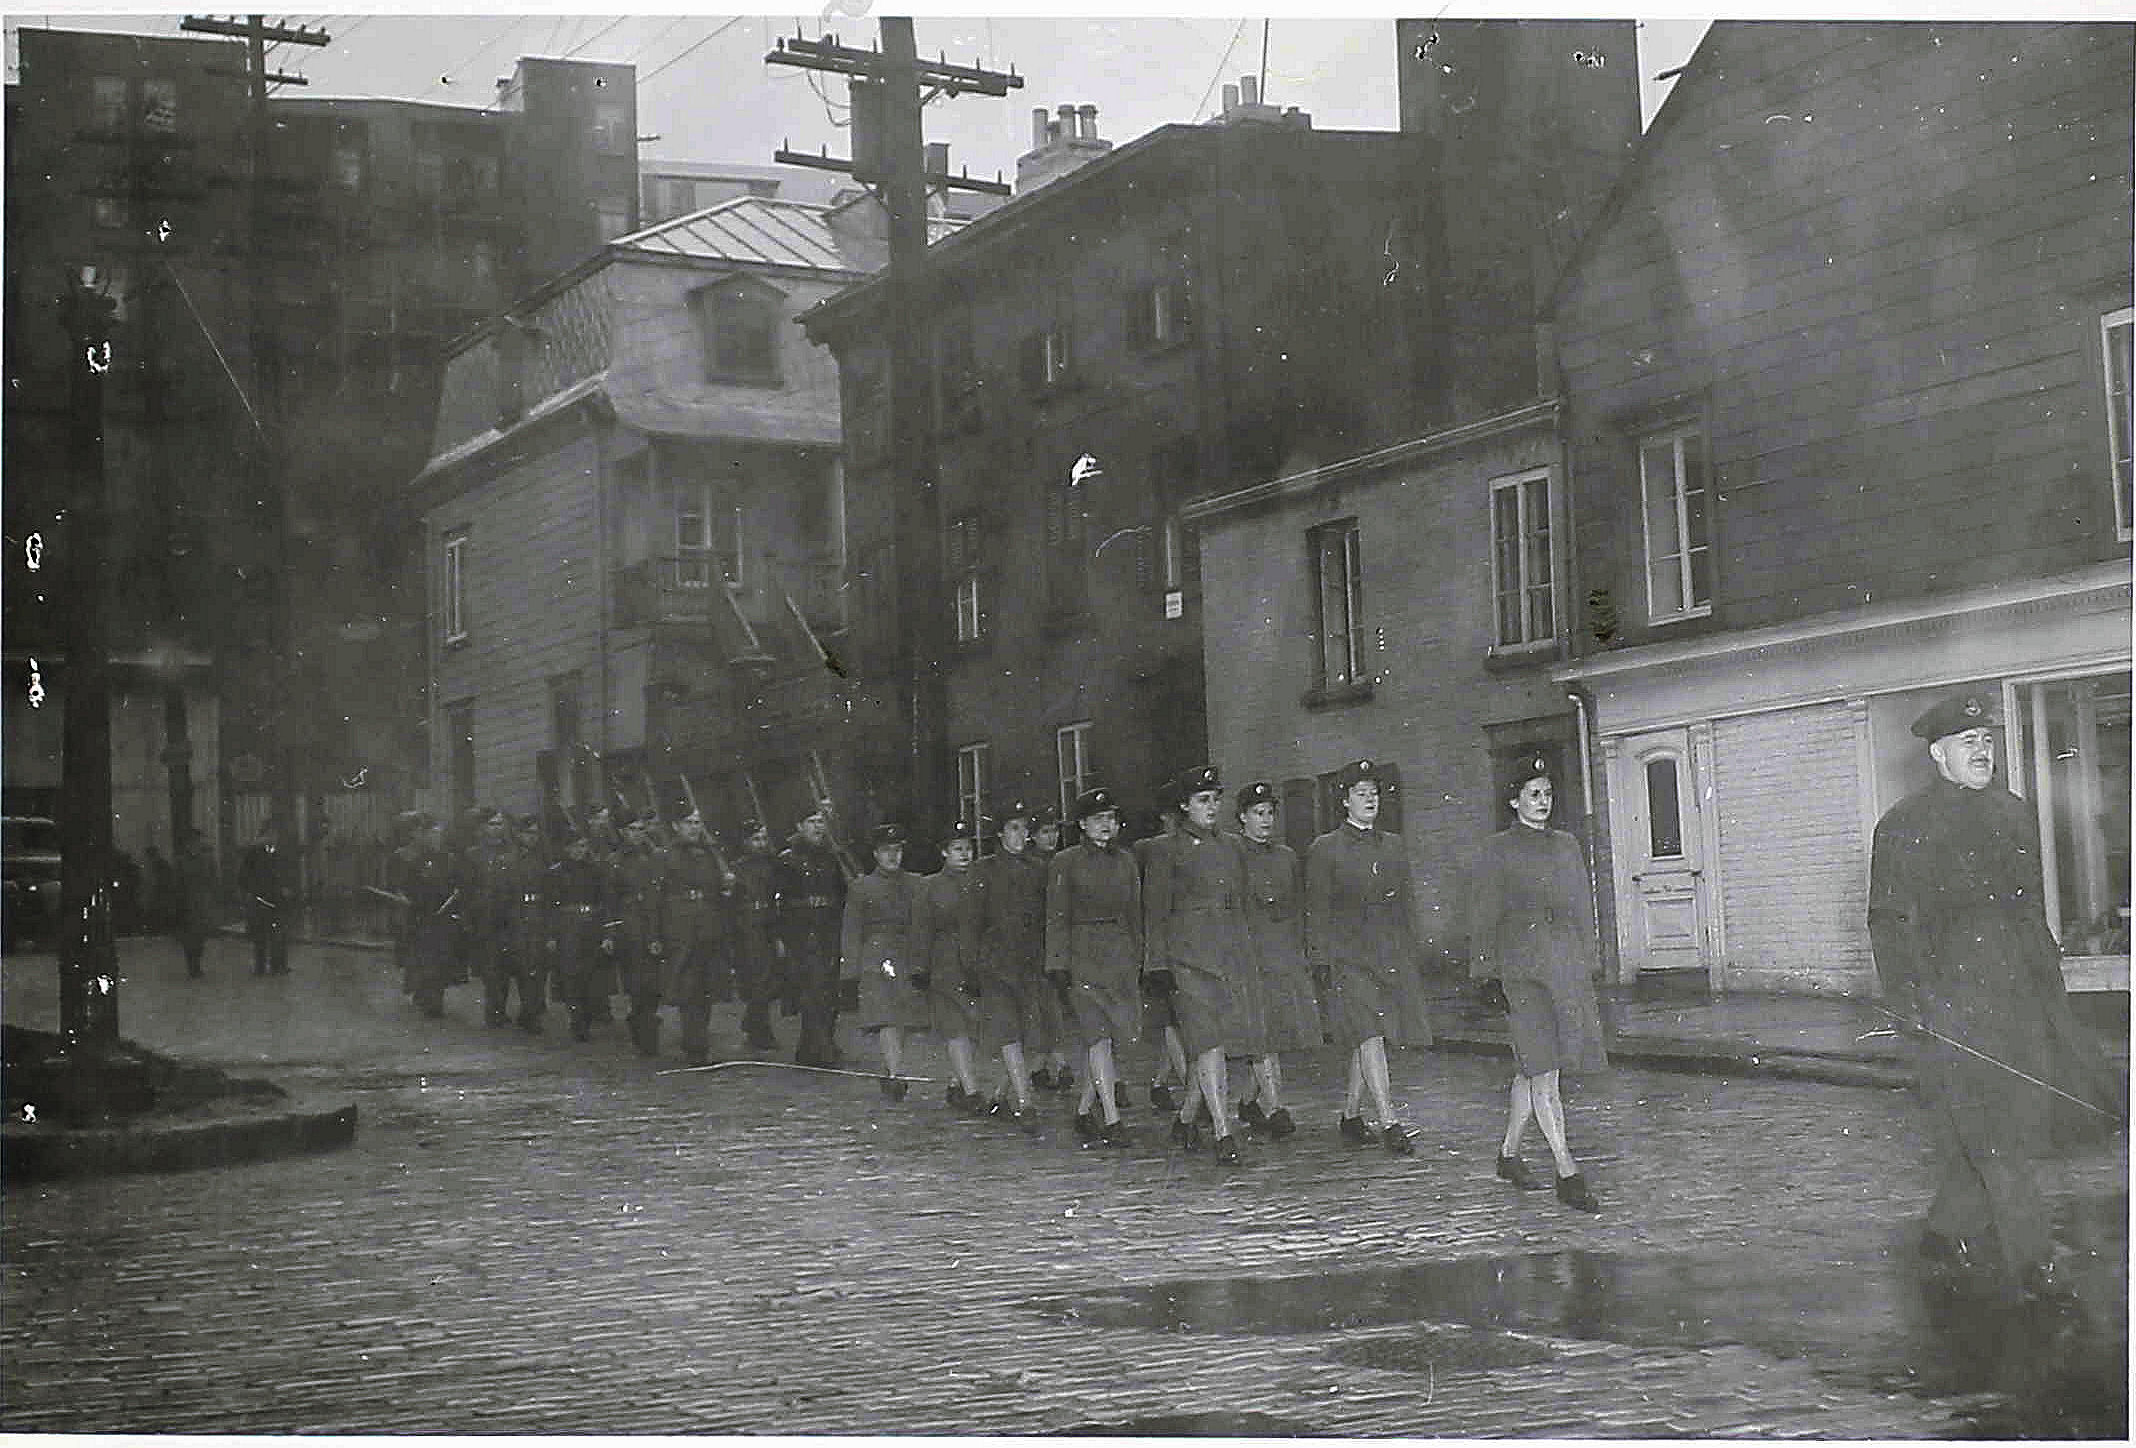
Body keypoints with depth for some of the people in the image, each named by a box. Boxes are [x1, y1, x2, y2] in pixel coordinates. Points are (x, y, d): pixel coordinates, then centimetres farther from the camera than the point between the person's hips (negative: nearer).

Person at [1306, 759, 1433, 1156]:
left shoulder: (1393, 847, 14)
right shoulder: (1324, 850, 0)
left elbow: (1402, 906, 18)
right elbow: (1317, 911, -3)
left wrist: (1409, 955, 13)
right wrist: (1320, 962, -9)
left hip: (1391, 955, 5)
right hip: (1346, 956, -5)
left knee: (1367, 1041, 6)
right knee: (1368, 1035, -14)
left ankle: (1351, 1115, 19)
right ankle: (1389, 1124, -17)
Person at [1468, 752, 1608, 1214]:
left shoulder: (1567, 846, 14)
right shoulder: (1498, 851, -1)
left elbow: (1583, 908, 19)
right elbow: (1483, 917, -2)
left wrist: (1589, 960, 15)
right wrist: (1486, 969, -7)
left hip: (1569, 966, 6)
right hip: (1524, 969, -6)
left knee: (1532, 1068, 11)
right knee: (1543, 1070, -10)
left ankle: (1509, 1154, 27)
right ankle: (1568, 1175, -12)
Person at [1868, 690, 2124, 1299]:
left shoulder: (2015, 814, 16)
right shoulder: (1903, 827, -2)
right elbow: (1888, 922, -2)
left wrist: (2050, 984, 17)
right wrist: (1910, 1000, -10)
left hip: (2024, 993, 6)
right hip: (1954, 995, -6)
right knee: (1991, 1132, -4)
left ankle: (1949, 1230, 25)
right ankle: (2032, 1268, 2)